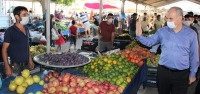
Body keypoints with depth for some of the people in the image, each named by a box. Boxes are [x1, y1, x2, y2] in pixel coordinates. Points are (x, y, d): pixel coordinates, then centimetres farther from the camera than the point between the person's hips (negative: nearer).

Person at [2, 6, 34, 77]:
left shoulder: (26, 30, 7)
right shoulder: (10, 31, -12)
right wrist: (7, 67, -16)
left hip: (26, 64, 6)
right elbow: (4, 50, -11)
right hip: (15, 65, -6)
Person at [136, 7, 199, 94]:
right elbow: (149, 42, 4)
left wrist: (192, 74, 6)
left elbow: (193, 55, 1)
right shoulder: (162, 31, -3)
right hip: (163, 71, 2)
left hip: (181, 74, -1)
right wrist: (139, 35, -17)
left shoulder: (191, 34, -6)